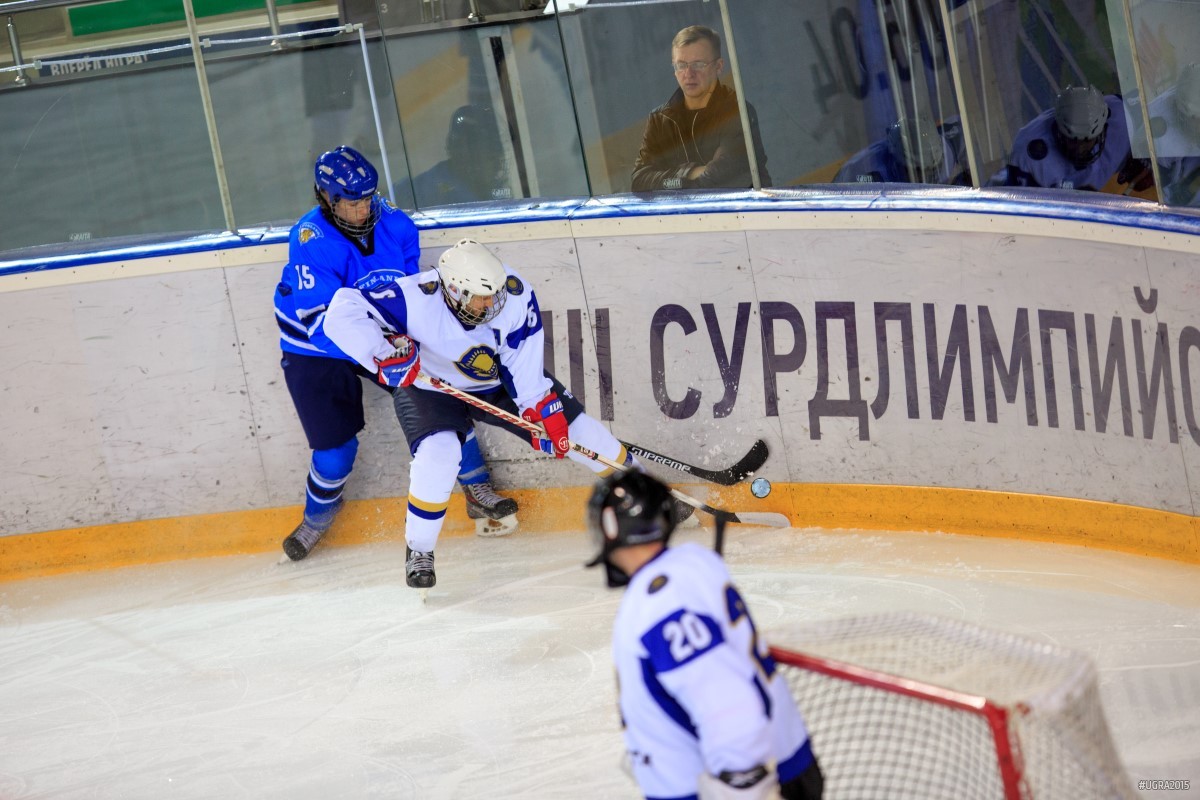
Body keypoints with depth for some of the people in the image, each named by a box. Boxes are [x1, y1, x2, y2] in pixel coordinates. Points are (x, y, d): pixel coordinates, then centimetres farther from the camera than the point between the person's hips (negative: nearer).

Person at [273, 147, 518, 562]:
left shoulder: (394, 224, -13)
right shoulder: (312, 242, -29)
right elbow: (323, 322, -34)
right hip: (316, 355, -5)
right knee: (336, 446, -5)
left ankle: (478, 492, 17)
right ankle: (317, 517, 27)